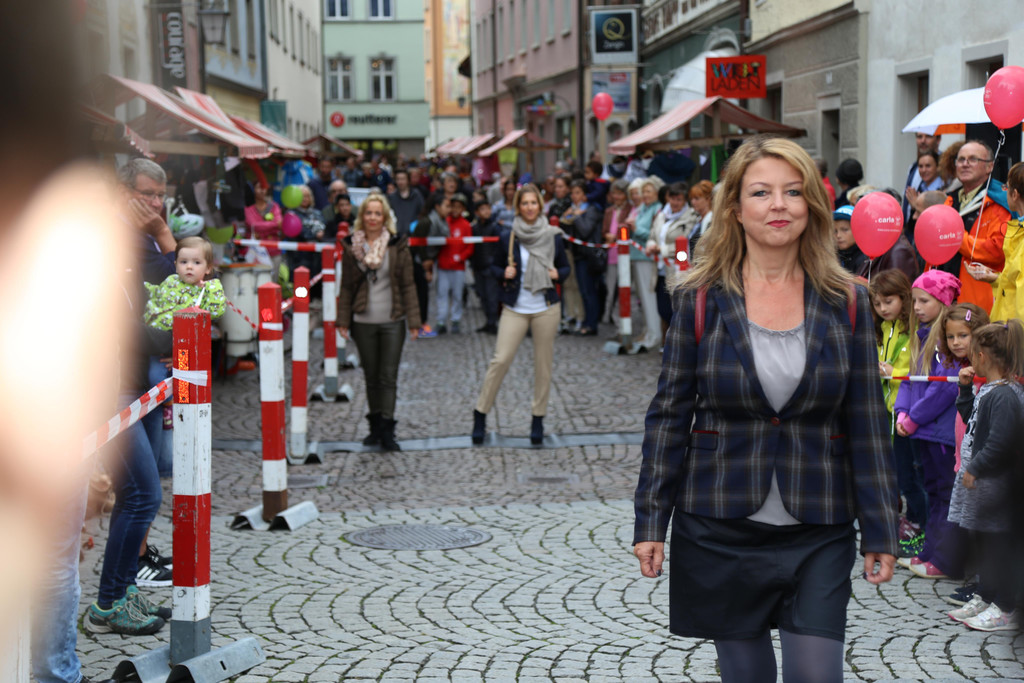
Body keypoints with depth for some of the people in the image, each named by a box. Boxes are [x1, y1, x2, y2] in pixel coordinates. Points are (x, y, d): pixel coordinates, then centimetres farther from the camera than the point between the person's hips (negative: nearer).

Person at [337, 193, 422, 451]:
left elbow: (408, 285, 0)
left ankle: (386, 430, -3)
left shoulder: (397, 246, -1)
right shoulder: (352, 246, 4)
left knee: (388, 376, -4)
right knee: (371, 377, 9)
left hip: (392, 322, -2)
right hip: (363, 322, 2)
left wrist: (413, 320, -5)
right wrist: (343, 320, 2)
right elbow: (346, 286, 7)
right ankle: (376, 426, 19)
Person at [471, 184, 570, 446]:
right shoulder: (508, 238, 1)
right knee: (500, 359, -8)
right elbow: (494, 266, 11)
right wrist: (504, 274, -10)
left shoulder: (552, 236, 3)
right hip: (515, 308, -1)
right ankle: (480, 414, 4)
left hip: (546, 308, 1)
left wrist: (558, 274, -9)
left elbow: (565, 267, 12)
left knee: (544, 363, 4)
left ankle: (538, 418, 16)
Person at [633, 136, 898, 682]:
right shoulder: (699, 300, -2)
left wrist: (880, 532, 3)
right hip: (720, 529, 0)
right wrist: (651, 521, -1)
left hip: (819, 534, 0)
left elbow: (867, 425, 4)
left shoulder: (846, 303, 1)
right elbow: (668, 416, 1)